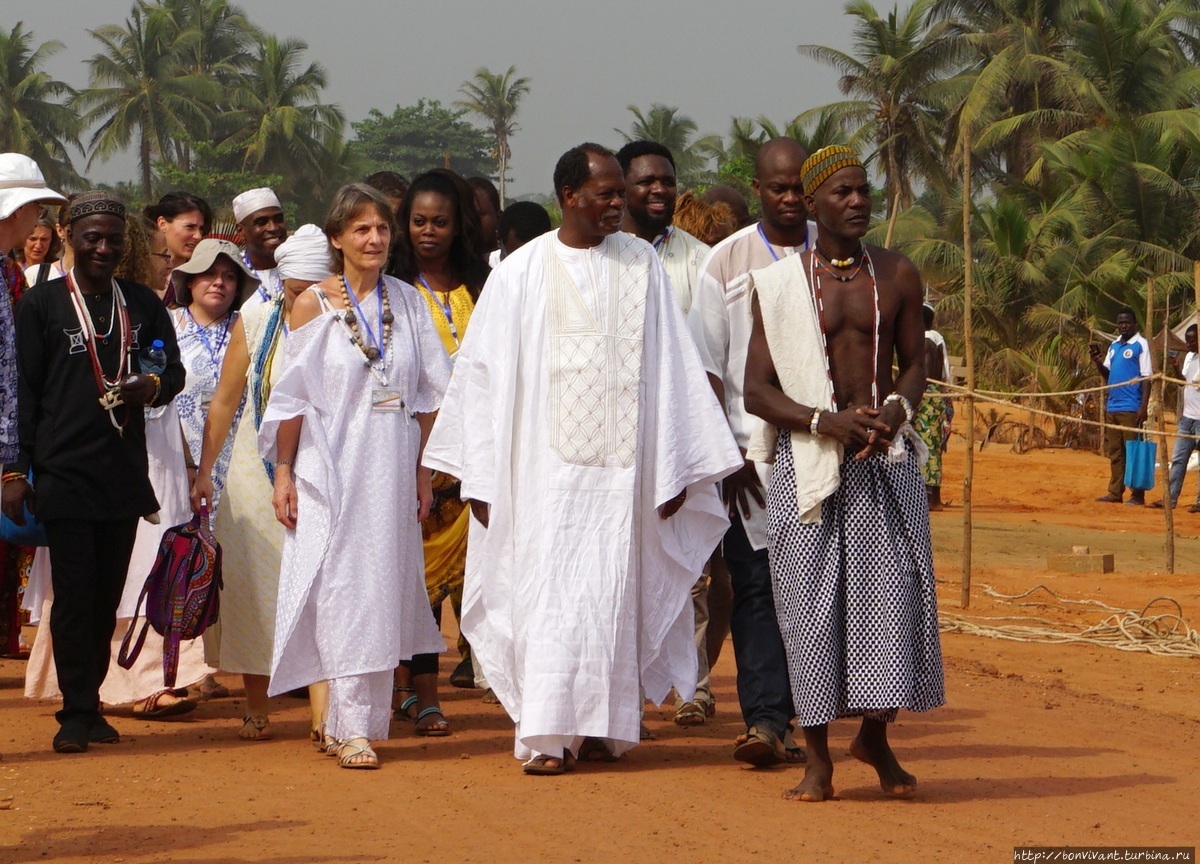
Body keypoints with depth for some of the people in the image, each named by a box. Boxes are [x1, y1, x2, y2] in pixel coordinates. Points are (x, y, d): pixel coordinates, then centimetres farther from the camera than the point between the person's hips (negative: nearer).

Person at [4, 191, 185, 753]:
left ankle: (88, 703, 17)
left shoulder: (142, 304, 13)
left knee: (107, 597, 8)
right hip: (65, 470, -4)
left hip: (124, 472, 4)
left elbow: (174, 369, 18)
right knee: (74, 595, -5)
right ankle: (77, 712, 0)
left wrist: (154, 386, -7)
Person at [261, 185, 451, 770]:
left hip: (391, 472, 3)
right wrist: (283, 473, -2)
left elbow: (429, 394, 9)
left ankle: (362, 719, 12)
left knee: (382, 591, 3)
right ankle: (351, 728, -7)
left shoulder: (408, 303, 7)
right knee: (340, 591, -7)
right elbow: (292, 396, 1)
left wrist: (423, 472, 6)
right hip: (330, 471, -3)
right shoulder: (314, 305, 0)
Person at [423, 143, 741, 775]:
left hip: (622, 463, 2)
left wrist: (674, 466, 4)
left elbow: (670, 368, 7)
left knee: (613, 591, 2)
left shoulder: (641, 266, 6)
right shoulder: (521, 274, 2)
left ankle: (603, 724, 11)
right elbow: (483, 374, 5)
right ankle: (544, 735, -7)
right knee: (549, 591, -7)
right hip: (546, 461, -2)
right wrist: (480, 475, 3)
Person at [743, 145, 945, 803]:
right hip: (806, 460, -2)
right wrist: (826, 421, -16)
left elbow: (914, 362, 15)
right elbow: (756, 390, -1)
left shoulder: (897, 275, 8)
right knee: (811, 602, -2)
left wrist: (896, 411, -7)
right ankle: (818, 759, 8)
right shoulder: (779, 284, 1)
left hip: (887, 458, 2)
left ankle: (875, 737, 17)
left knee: (896, 592, -4)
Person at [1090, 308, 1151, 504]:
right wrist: (1098, 361, 0)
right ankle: (1115, 492, 13)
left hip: (1131, 408, -7)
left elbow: (1146, 377, -9)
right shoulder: (1114, 346, 17)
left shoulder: (1141, 345, -4)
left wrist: (1143, 407, -16)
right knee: (1115, 452, 9)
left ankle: (1137, 494, -3)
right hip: (1112, 406, 7)